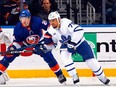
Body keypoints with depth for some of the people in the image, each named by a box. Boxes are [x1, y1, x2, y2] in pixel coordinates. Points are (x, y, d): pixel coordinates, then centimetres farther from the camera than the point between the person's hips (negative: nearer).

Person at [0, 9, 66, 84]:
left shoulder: (37, 21, -32)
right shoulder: (18, 28, -24)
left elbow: (49, 27, -24)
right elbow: (16, 41, -15)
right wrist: (12, 47, -33)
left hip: (38, 42, -1)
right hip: (24, 43, 1)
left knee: (48, 56, -15)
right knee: (9, 55, -14)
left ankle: (60, 75, -1)